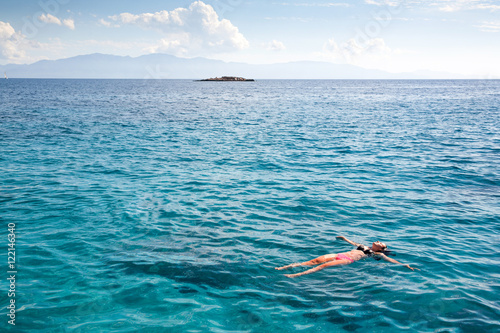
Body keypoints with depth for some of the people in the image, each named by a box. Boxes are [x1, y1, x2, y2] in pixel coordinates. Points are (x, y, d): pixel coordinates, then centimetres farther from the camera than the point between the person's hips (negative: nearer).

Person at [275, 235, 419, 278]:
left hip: (347, 260, -6)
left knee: (324, 265, -28)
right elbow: (353, 243, 48)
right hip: (339, 255, 6)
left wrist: (404, 265, -3)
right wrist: (344, 238, 61)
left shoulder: (377, 254, 14)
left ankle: (297, 275, -40)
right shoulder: (363, 246, 32)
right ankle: (286, 267, -22)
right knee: (316, 260, -14)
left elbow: (390, 260, 6)